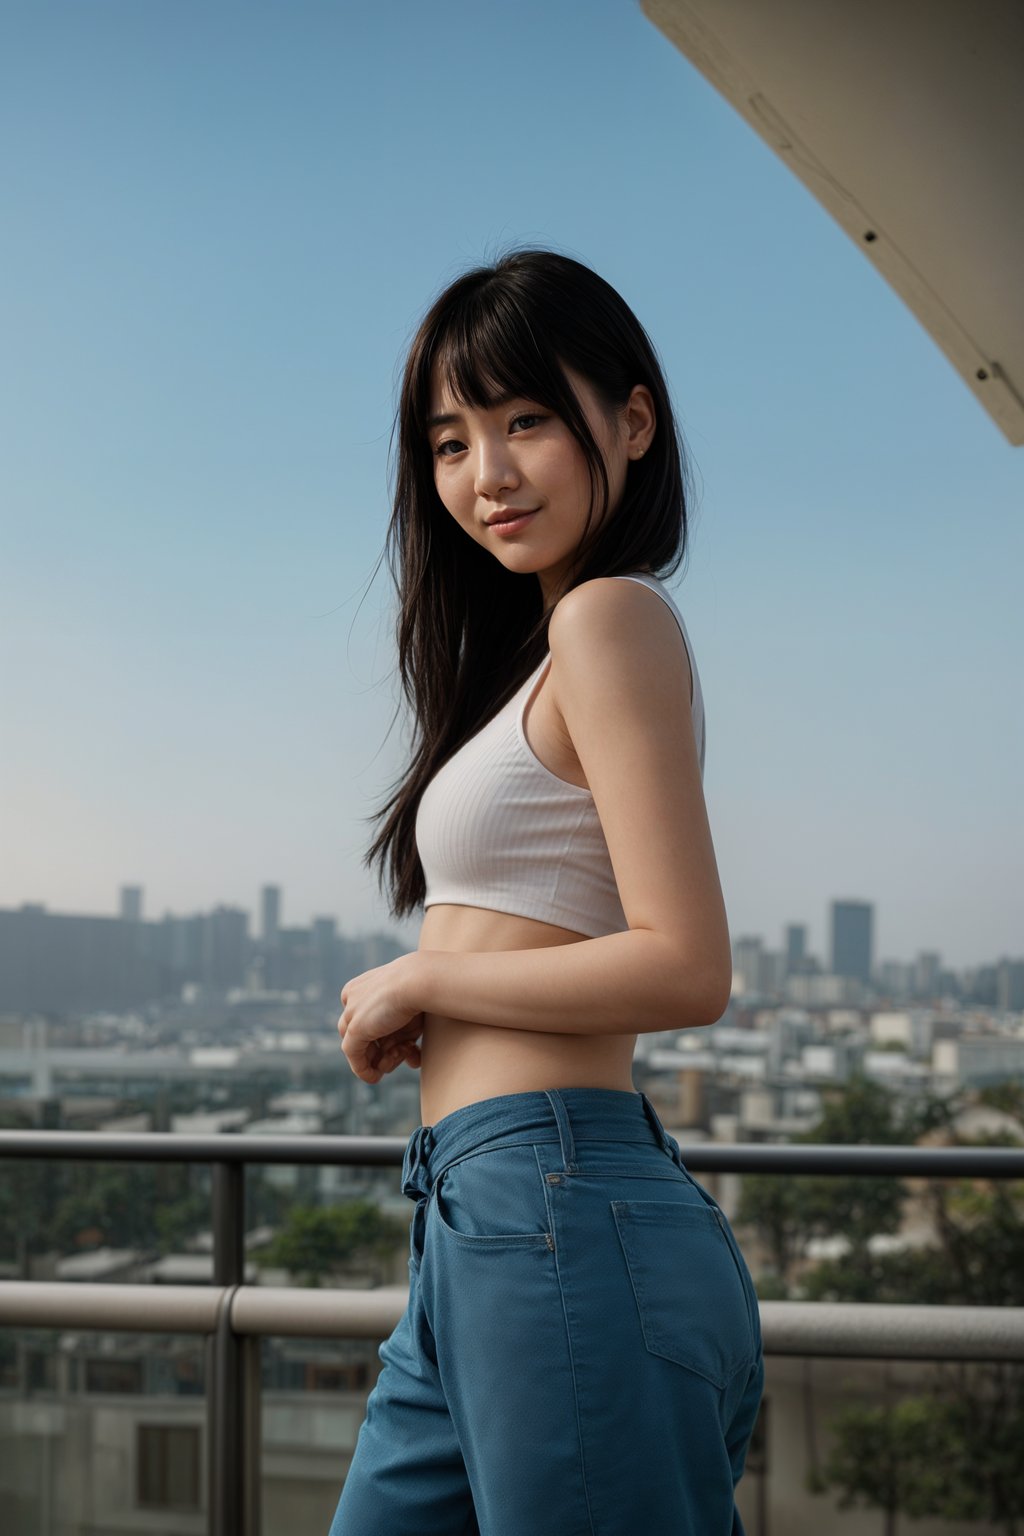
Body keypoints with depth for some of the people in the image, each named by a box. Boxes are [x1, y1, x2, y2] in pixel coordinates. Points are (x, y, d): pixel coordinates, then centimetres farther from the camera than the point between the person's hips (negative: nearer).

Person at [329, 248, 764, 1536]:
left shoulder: (610, 618, -9)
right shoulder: (542, 650, 19)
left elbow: (685, 969, -17)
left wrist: (418, 981, -8)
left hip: (553, 1212, -9)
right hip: (483, 1234, 9)